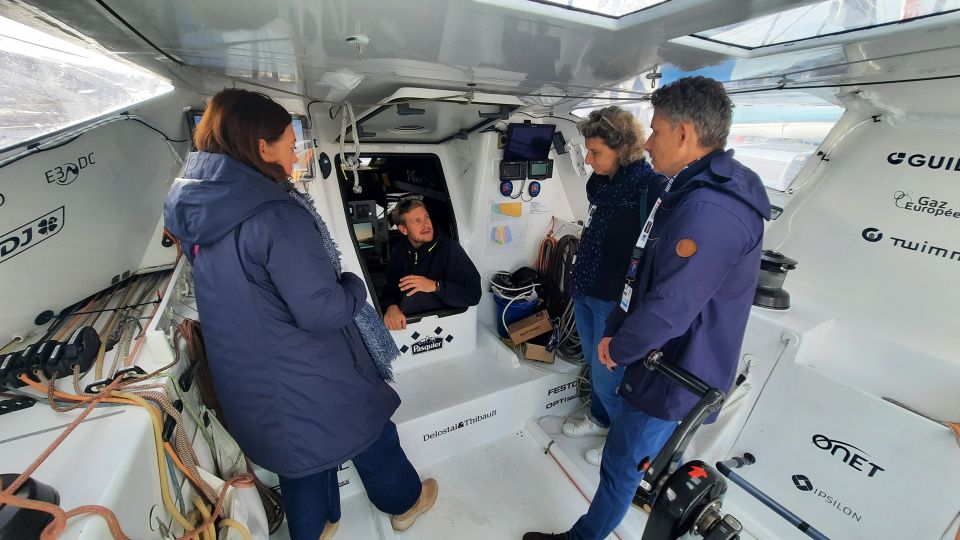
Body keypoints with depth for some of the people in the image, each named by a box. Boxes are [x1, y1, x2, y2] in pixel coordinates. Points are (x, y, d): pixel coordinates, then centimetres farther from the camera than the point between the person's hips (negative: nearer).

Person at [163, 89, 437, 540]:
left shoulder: (197, 212, -1)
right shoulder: (277, 215, -27)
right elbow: (321, 311, -27)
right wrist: (354, 285, -8)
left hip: (249, 383, 7)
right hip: (308, 379, -7)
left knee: (301, 451, 28)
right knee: (370, 435, 20)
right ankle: (405, 503, 47)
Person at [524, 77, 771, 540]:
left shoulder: (707, 211, -30)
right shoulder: (700, 192, 6)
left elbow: (669, 310, -32)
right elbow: (655, 279, 8)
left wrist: (618, 348, -14)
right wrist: (617, 330, 4)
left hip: (671, 378, -10)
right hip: (681, 366, 10)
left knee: (621, 466, 11)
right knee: (658, 452, 32)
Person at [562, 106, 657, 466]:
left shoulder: (650, 189, -20)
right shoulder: (602, 181, 5)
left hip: (615, 300, -8)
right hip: (584, 291, 8)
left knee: (606, 376, 8)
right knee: (593, 364, 23)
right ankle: (599, 419, 47)